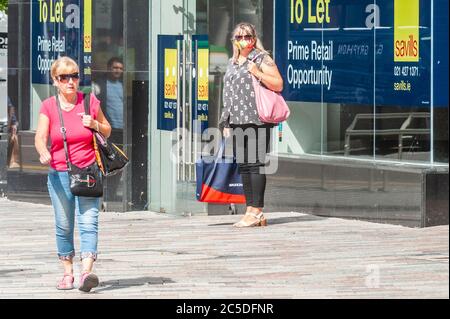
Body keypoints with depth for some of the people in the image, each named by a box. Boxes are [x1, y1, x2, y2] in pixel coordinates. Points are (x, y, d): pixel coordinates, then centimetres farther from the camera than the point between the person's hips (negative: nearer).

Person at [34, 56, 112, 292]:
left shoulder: (90, 102, 2)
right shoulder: (48, 106, 0)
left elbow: (107, 131, 14)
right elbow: (40, 137, -12)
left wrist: (95, 125, -9)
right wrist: (43, 152, -34)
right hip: (59, 174, 1)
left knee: (88, 222, -14)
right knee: (64, 226, 6)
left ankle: (86, 273, -24)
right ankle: (68, 273, 18)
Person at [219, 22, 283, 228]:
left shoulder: (261, 58, 0)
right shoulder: (232, 63, 21)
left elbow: (278, 85, -5)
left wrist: (258, 73, -17)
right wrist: (226, 122, 19)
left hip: (256, 120, -7)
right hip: (237, 121, 7)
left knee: (256, 164, -10)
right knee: (243, 165, 6)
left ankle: (256, 211, -11)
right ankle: (250, 211, 9)